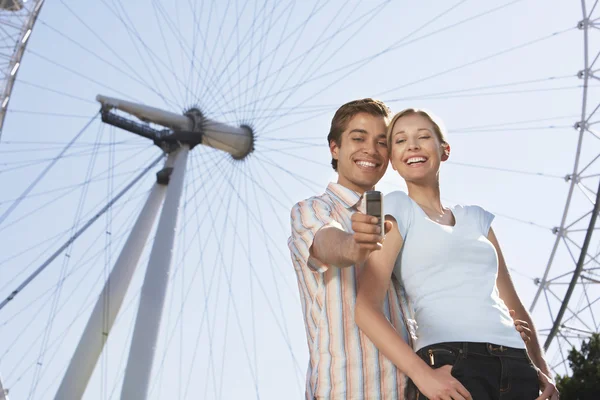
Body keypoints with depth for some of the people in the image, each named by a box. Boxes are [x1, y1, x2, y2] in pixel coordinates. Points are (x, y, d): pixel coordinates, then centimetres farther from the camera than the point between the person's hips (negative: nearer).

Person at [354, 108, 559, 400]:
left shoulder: (476, 217, 16)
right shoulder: (398, 208, 1)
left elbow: (512, 304, 18)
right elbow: (366, 307, -9)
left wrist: (542, 369, 5)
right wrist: (422, 375, -19)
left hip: (517, 366, 5)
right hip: (451, 365, -5)